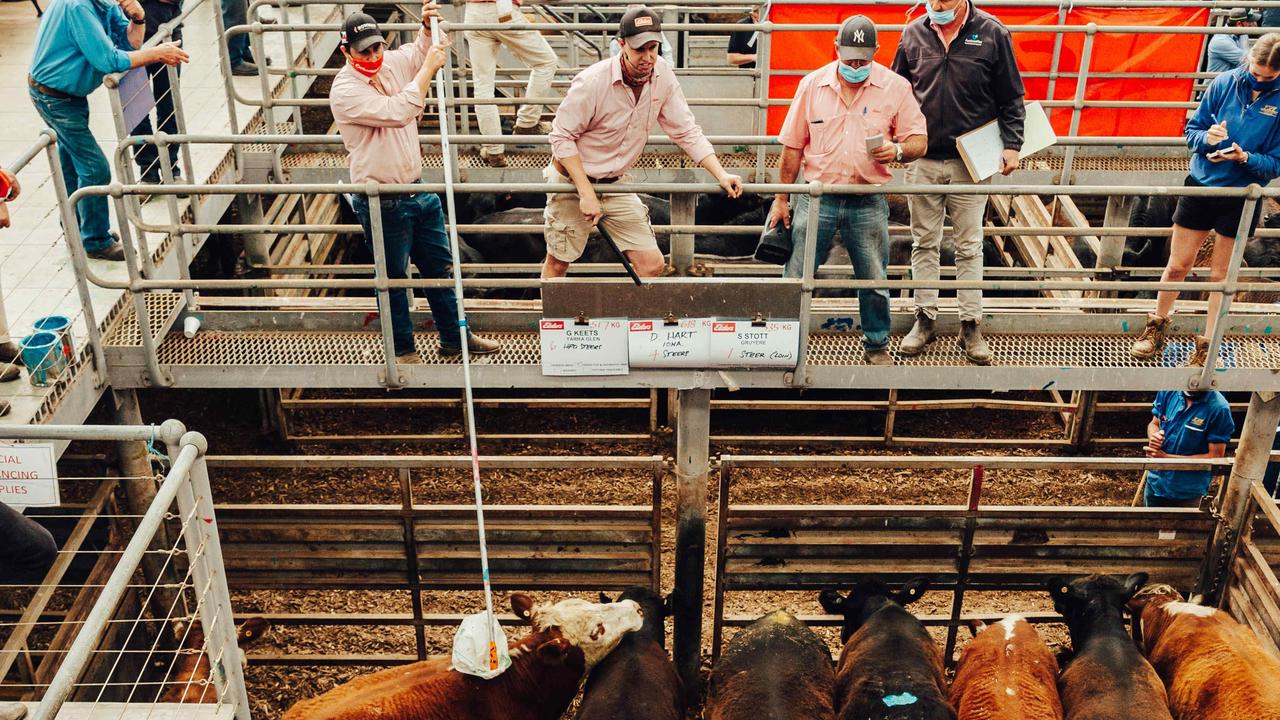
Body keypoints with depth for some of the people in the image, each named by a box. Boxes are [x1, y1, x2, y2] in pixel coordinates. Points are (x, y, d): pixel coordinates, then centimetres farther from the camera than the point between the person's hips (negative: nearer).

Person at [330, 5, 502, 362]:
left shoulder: (392, 63, 3)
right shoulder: (345, 90, -19)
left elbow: (421, 51, 23)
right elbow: (398, 112, -32)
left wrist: (428, 25, 2)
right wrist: (428, 68, -25)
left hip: (418, 189, 8)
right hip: (383, 204, -7)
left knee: (440, 266, 17)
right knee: (393, 278, 8)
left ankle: (454, 338, 32)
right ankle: (403, 349, 25)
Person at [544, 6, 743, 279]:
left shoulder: (662, 75, -9)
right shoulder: (592, 82, -25)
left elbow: (686, 132, -3)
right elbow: (562, 137, -19)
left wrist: (721, 175, -14)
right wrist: (586, 192, -24)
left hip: (615, 184, 5)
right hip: (572, 183, -5)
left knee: (652, 265, -1)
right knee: (557, 264, 9)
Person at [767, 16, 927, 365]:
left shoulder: (895, 87, -1)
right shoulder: (812, 84, 2)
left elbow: (919, 141, 2)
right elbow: (793, 146, 6)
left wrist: (898, 150, -22)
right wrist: (781, 199, 6)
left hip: (869, 202, 0)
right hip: (817, 198, 0)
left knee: (874, 281, 9)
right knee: (795, 278, 2)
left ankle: (877, 346, 27)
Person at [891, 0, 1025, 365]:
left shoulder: (992, 33, -4)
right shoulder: (913, 34, 2)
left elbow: (1011, 98, 1)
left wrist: (1011, 145, -7)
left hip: (970, 161, -2)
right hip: (922, 159, 2)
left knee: (969, 248, 6)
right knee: (924, 243, 10)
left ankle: (971, 325, 15)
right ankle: (925, 318, 21)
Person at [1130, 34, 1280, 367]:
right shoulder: (1224, 83, -7)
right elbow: (1192, 129, 1)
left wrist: (1245, 157, -27)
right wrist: (1206, 137, -21)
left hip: (1241, 198, -1)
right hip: (1201, 186, 2)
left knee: (1220, 276, 11)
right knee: (1177, 266, 11)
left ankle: (1206, 347, 24)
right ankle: (1157, 328, 32)